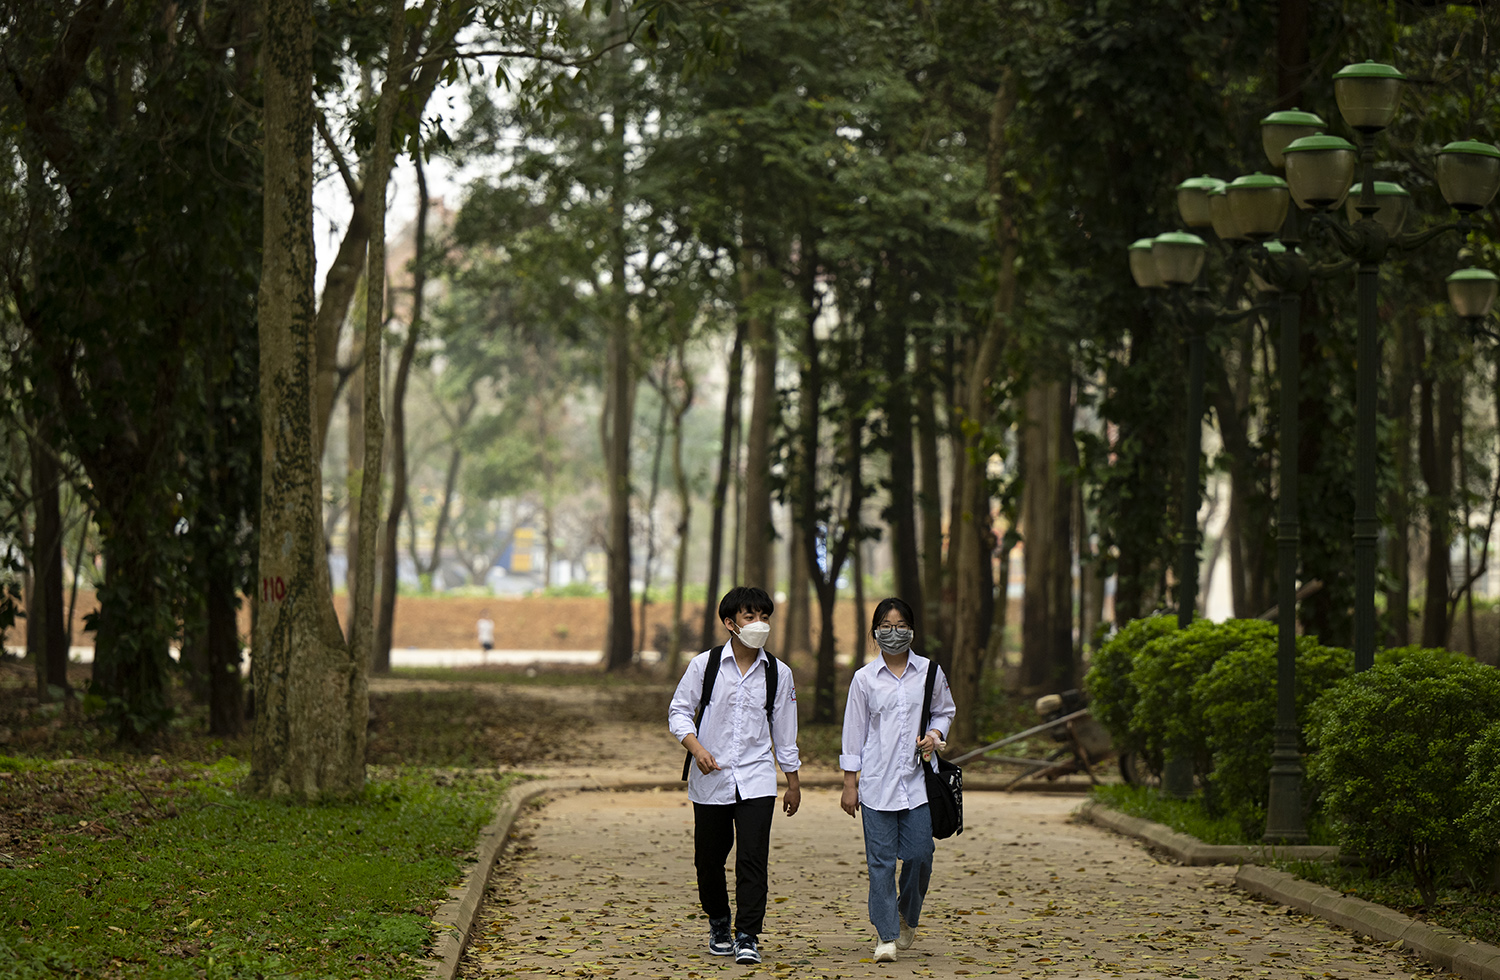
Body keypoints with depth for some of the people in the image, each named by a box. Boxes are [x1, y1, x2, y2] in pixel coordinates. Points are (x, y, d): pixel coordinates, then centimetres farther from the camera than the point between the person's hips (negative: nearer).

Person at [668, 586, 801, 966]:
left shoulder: (778, 673, 4)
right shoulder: (704, 665, -2)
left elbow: (784, 731, 12)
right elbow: (679, 712, 3)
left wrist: (793, 783, 15)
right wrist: (697, 749, -14)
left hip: (756, 780, 0)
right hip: (710, 779, 0)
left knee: (753, 857, -11)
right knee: (709, 859, 8)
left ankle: (748, 937, -7)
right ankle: (718, 925, 31)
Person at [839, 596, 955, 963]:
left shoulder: (930, 672, 5)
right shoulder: (864, 678, 2)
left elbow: (945, 711, 19)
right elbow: (854, 731, 5)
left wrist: (934, 734, -3)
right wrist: (849, 784, 4)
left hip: (918, 780, 1)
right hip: (877, 782, -1)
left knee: (919, 855, -3)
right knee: (881, 860, -3)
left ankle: (908, 916, 24)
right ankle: (885, 935, 3)